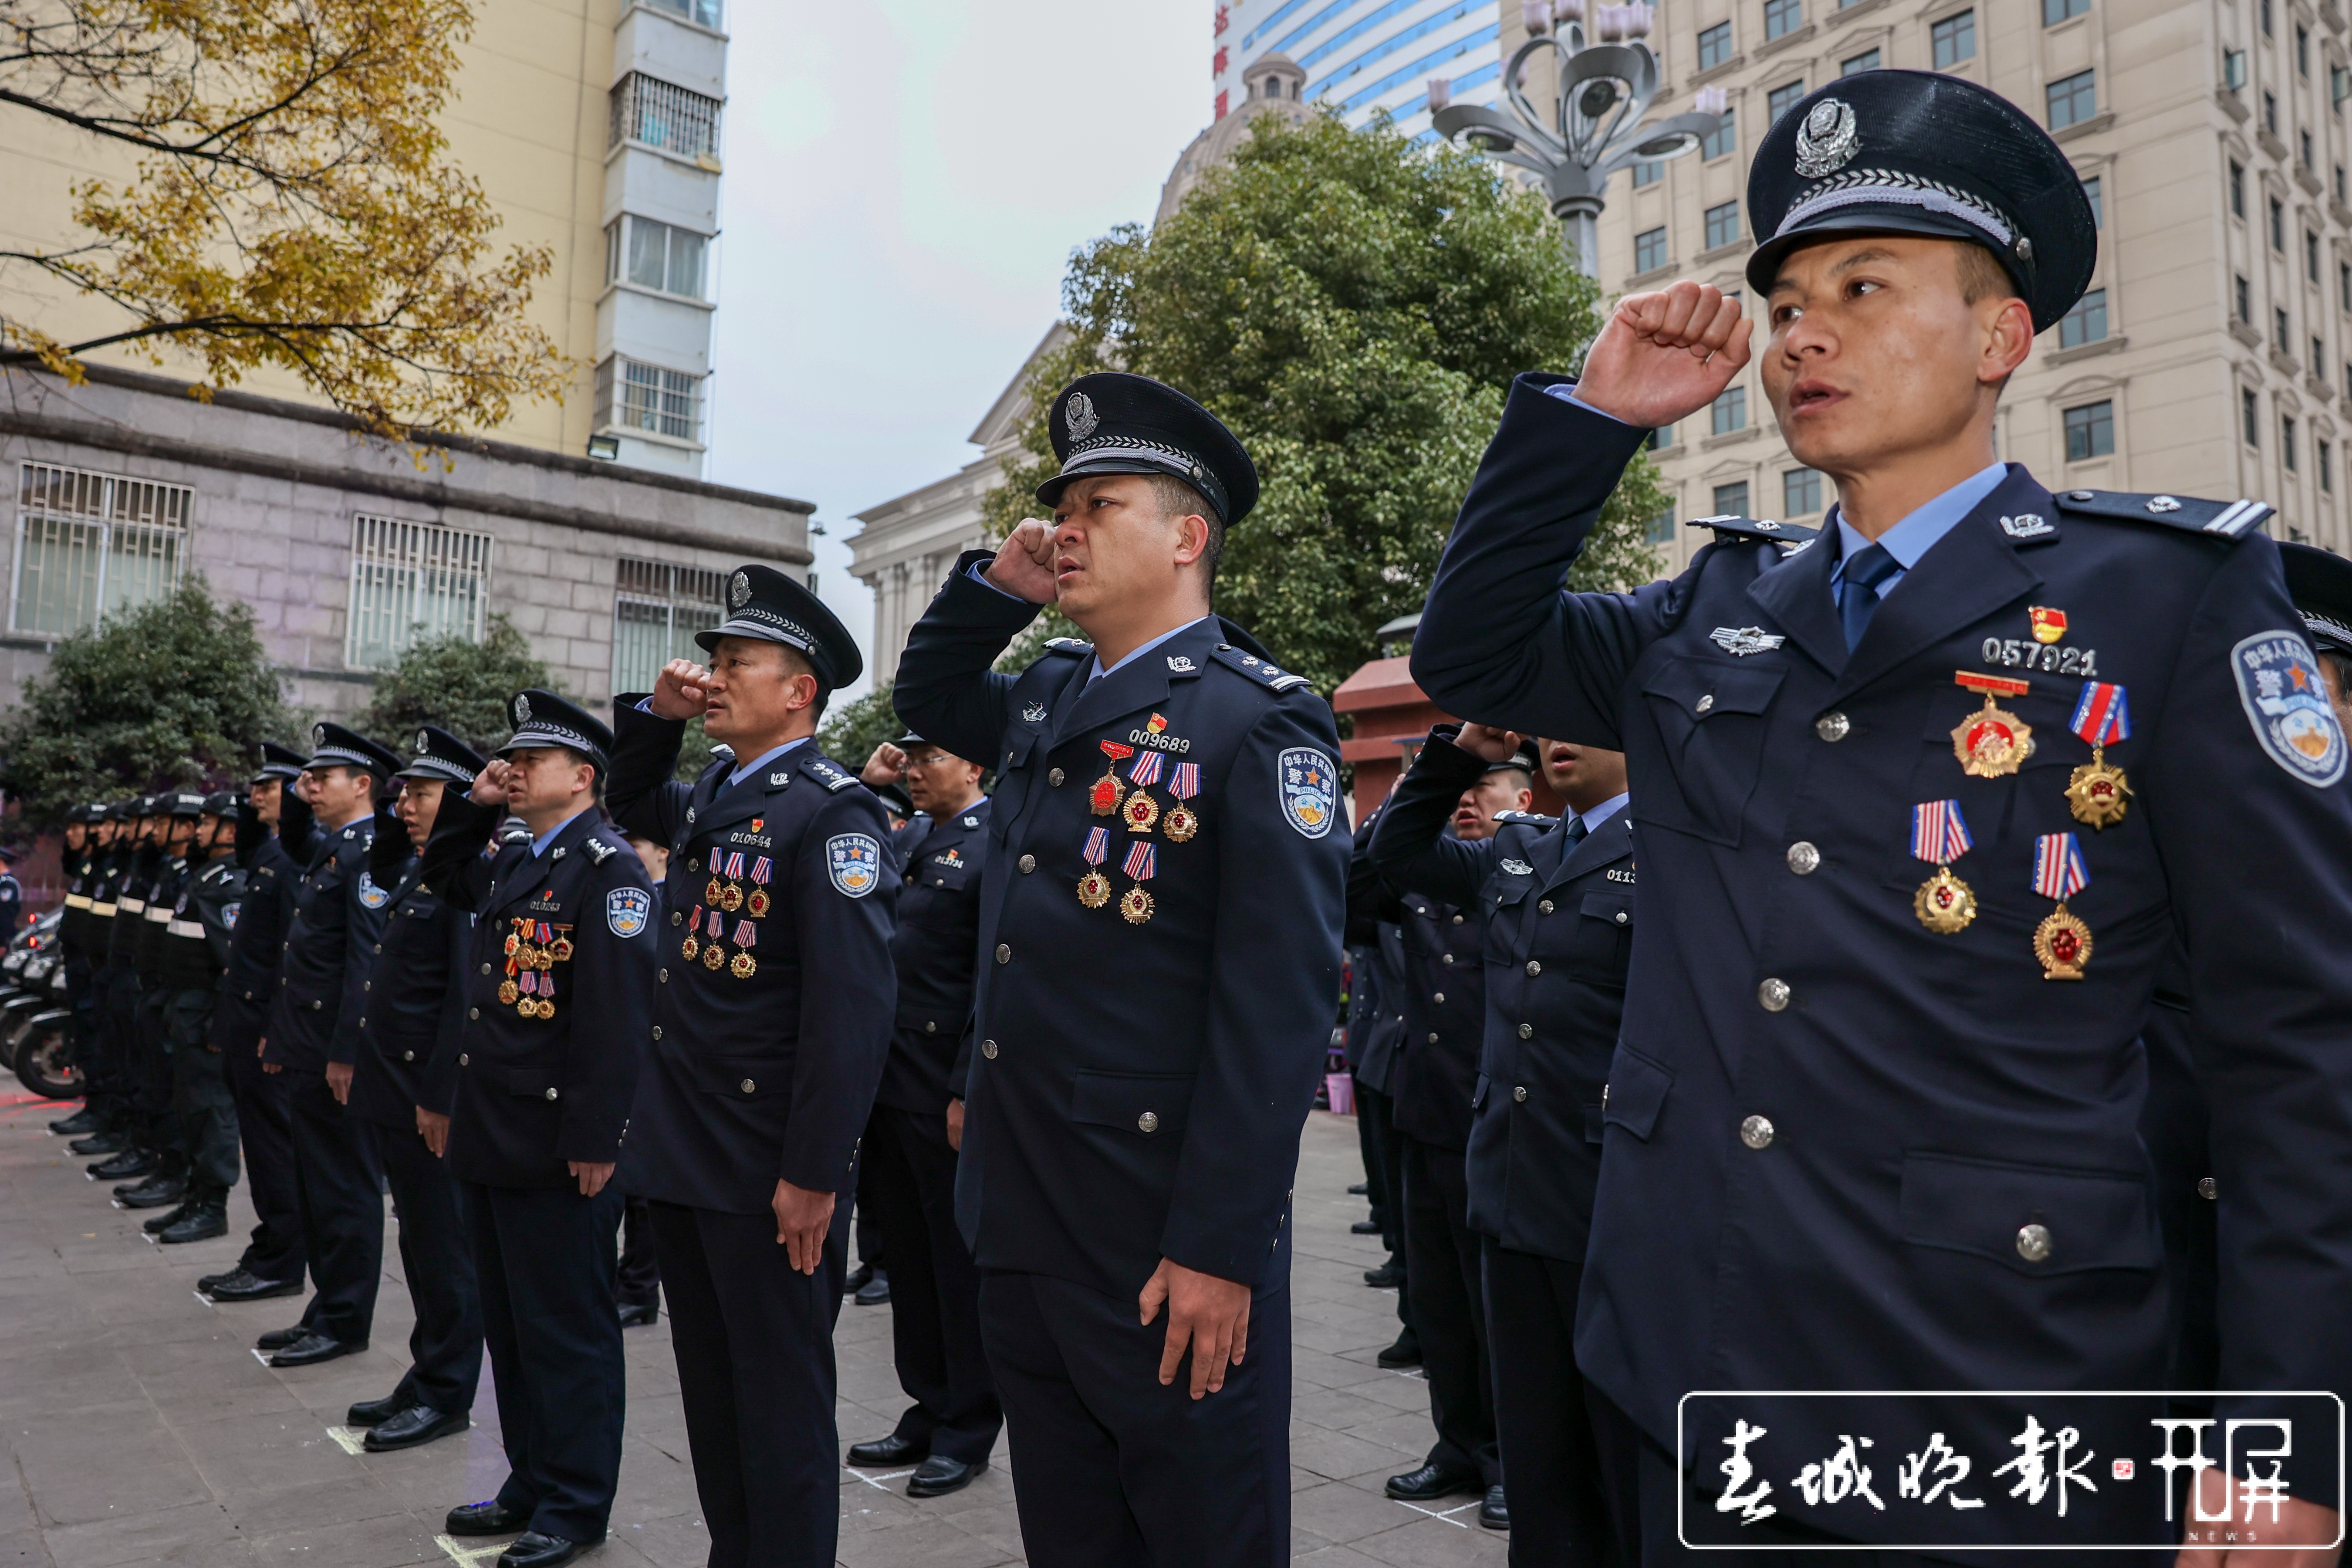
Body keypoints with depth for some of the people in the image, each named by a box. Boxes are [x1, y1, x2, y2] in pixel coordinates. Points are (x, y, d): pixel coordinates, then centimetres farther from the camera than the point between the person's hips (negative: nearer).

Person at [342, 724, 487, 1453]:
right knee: (419, 1243, 17)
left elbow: (468, 994, -21)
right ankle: (425, 1377, 28)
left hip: (431, 1097, -10)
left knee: (443, 1246, 2)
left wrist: (440, 1096, -22)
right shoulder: (415, 872, 12)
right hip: (393, 1091, 10)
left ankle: (445, 1395, 13)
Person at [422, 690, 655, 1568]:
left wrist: (595, 1140, -23)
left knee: (568, 1331, 4)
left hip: (556, 1149, -9)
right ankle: (532, 1483, 33)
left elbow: (619, 1015, -21)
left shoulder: (607, 867, -15)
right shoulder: (512, 862, 12)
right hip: (492, 1137, 9)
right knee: (510, 1323, 18)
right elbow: (441, 879, 33)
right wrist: (472, 804, 14)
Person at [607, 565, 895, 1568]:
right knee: (712, 1399, 20)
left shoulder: (831, 809, -15)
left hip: (768, 1174, -8)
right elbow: (630, 800, 32)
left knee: (782, 1409, 6)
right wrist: (657, 714, 10)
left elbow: (853, 1003, -21)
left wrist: (814, 1175, -22)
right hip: (683, 1150, 8)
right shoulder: (710, 799, 10)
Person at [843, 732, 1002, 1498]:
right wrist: (863, 783, 6)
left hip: (946, 1090, -7)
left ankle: (968, 1431, 21)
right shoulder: (902, 840, 13)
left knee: (961, 1260, 6)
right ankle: (928, 1412, 31)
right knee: (908, 1256, 16)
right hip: (887, 1084, 8)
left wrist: (971, 1091, -19)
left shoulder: (998, 845, -11)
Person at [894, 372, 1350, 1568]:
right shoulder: (1048, 698, 9)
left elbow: (1279, 1008, -18)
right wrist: (996, 582, 9)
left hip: (1165, 1245, -7)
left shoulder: (1260, 721, -13)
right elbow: (926, 698, 29)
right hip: (1019, 1222, 7)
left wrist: (1219, 1251, -20)